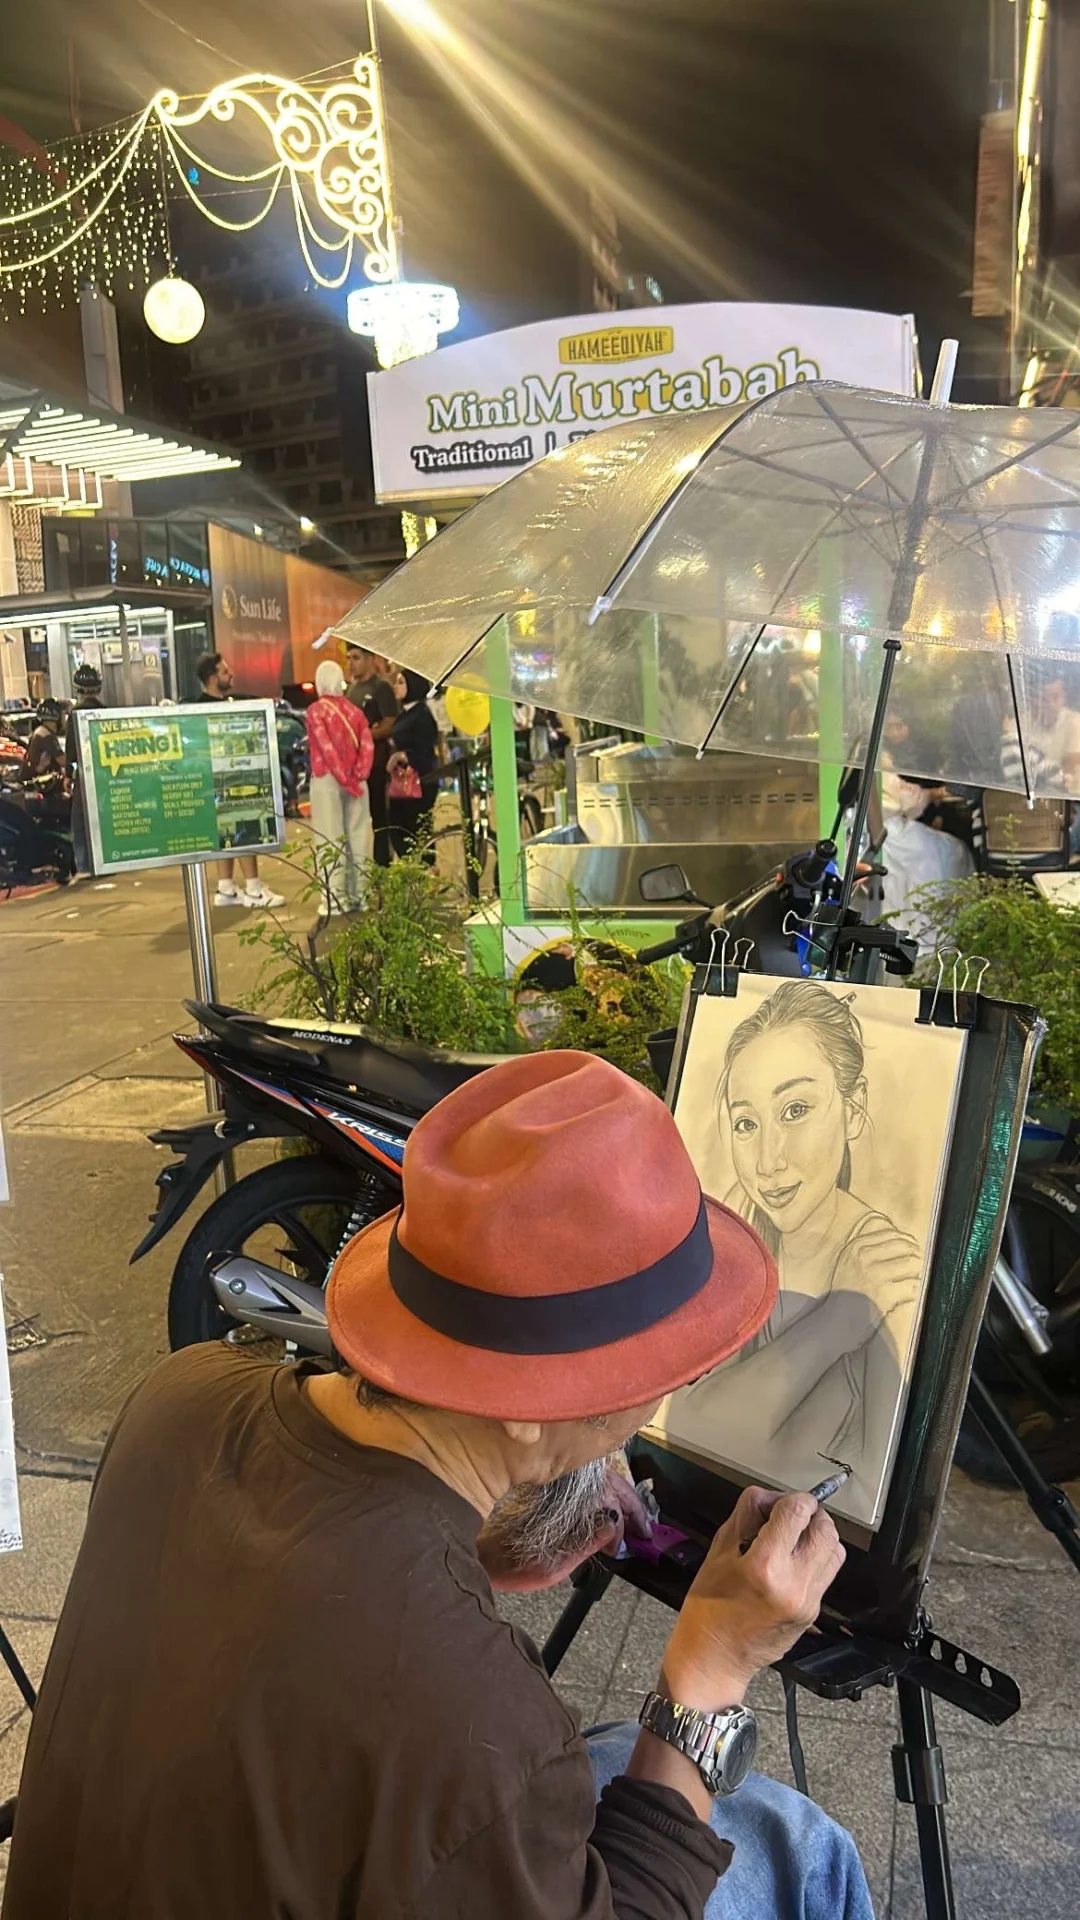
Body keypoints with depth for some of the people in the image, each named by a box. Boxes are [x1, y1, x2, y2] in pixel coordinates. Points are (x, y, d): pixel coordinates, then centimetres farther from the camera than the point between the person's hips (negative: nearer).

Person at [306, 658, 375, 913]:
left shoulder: (316, 710, -6)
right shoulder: (354, 710, 6)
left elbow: (326, 747, -14)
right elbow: (368, 746, -3)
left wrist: (342, 778, -11)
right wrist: (358, 775, -5)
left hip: (327, 779, -4)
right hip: (355, 781, 4)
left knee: (331, 839, -2)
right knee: (357, 836, 8)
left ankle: (336, 898, -4)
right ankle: (358, 894, 12)